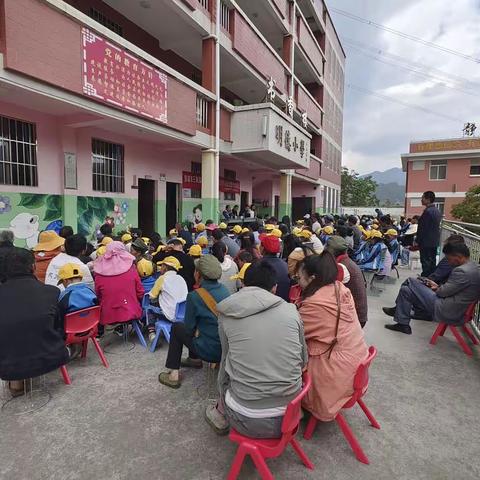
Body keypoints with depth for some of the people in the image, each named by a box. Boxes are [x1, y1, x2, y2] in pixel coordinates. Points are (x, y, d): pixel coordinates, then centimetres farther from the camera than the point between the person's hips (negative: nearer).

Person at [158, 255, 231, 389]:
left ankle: (173, 374, 18)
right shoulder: (224, 289, 0)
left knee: (177, 327, 15)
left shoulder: (194, 296, -17)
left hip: (211, 351, -6)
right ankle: (195, 359, 41)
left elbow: (189, 328, -5)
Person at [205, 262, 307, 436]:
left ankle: (220, 416, 45)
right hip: (290, 416, 2)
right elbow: (303, 360, 8)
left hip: (248, 422, -1)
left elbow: (227, 358, 9)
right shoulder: (291, 310, -2)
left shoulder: (226, 314, -4)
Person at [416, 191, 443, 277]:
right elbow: (435, 227, 17)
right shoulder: (437, 211, 11)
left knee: (426, 263, -4)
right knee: (432, 262, 14)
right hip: (435, 241, 9)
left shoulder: (427, 211, -17)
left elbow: (422, 228, -18)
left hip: (426, 242, -9)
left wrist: (417, 241, -12)